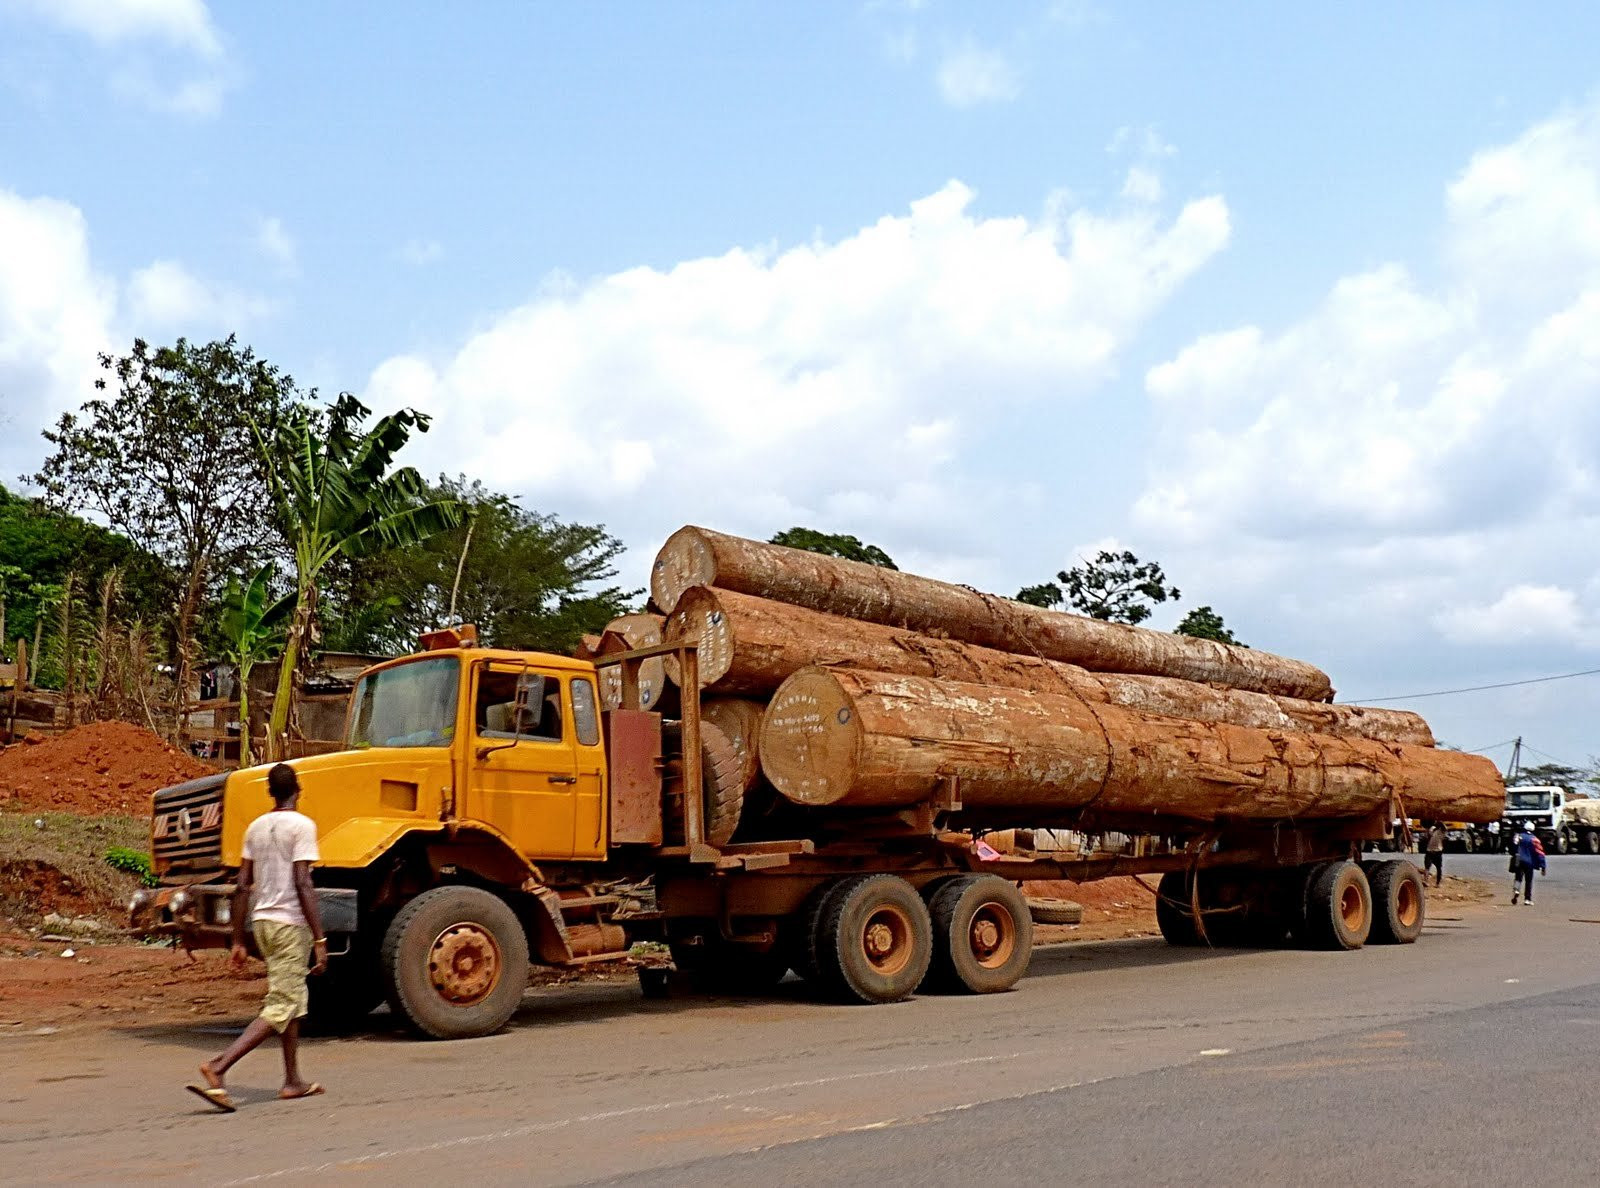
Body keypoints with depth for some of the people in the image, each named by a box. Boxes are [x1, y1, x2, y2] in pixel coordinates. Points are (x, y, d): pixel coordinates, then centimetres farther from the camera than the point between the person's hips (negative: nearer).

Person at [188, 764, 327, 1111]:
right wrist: (320, 939, -16)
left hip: (261, 921, 8)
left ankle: (293, 1081, 23)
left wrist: (238, 940, 14)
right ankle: (218, 1067, -18)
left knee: (294, 1000, 18)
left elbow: (243, 886, 10)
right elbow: (303, 885, -18)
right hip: (290, 925, -8)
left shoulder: (256, 827, 10)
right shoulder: (301, 826, -11)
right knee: (278, 1009, -5)